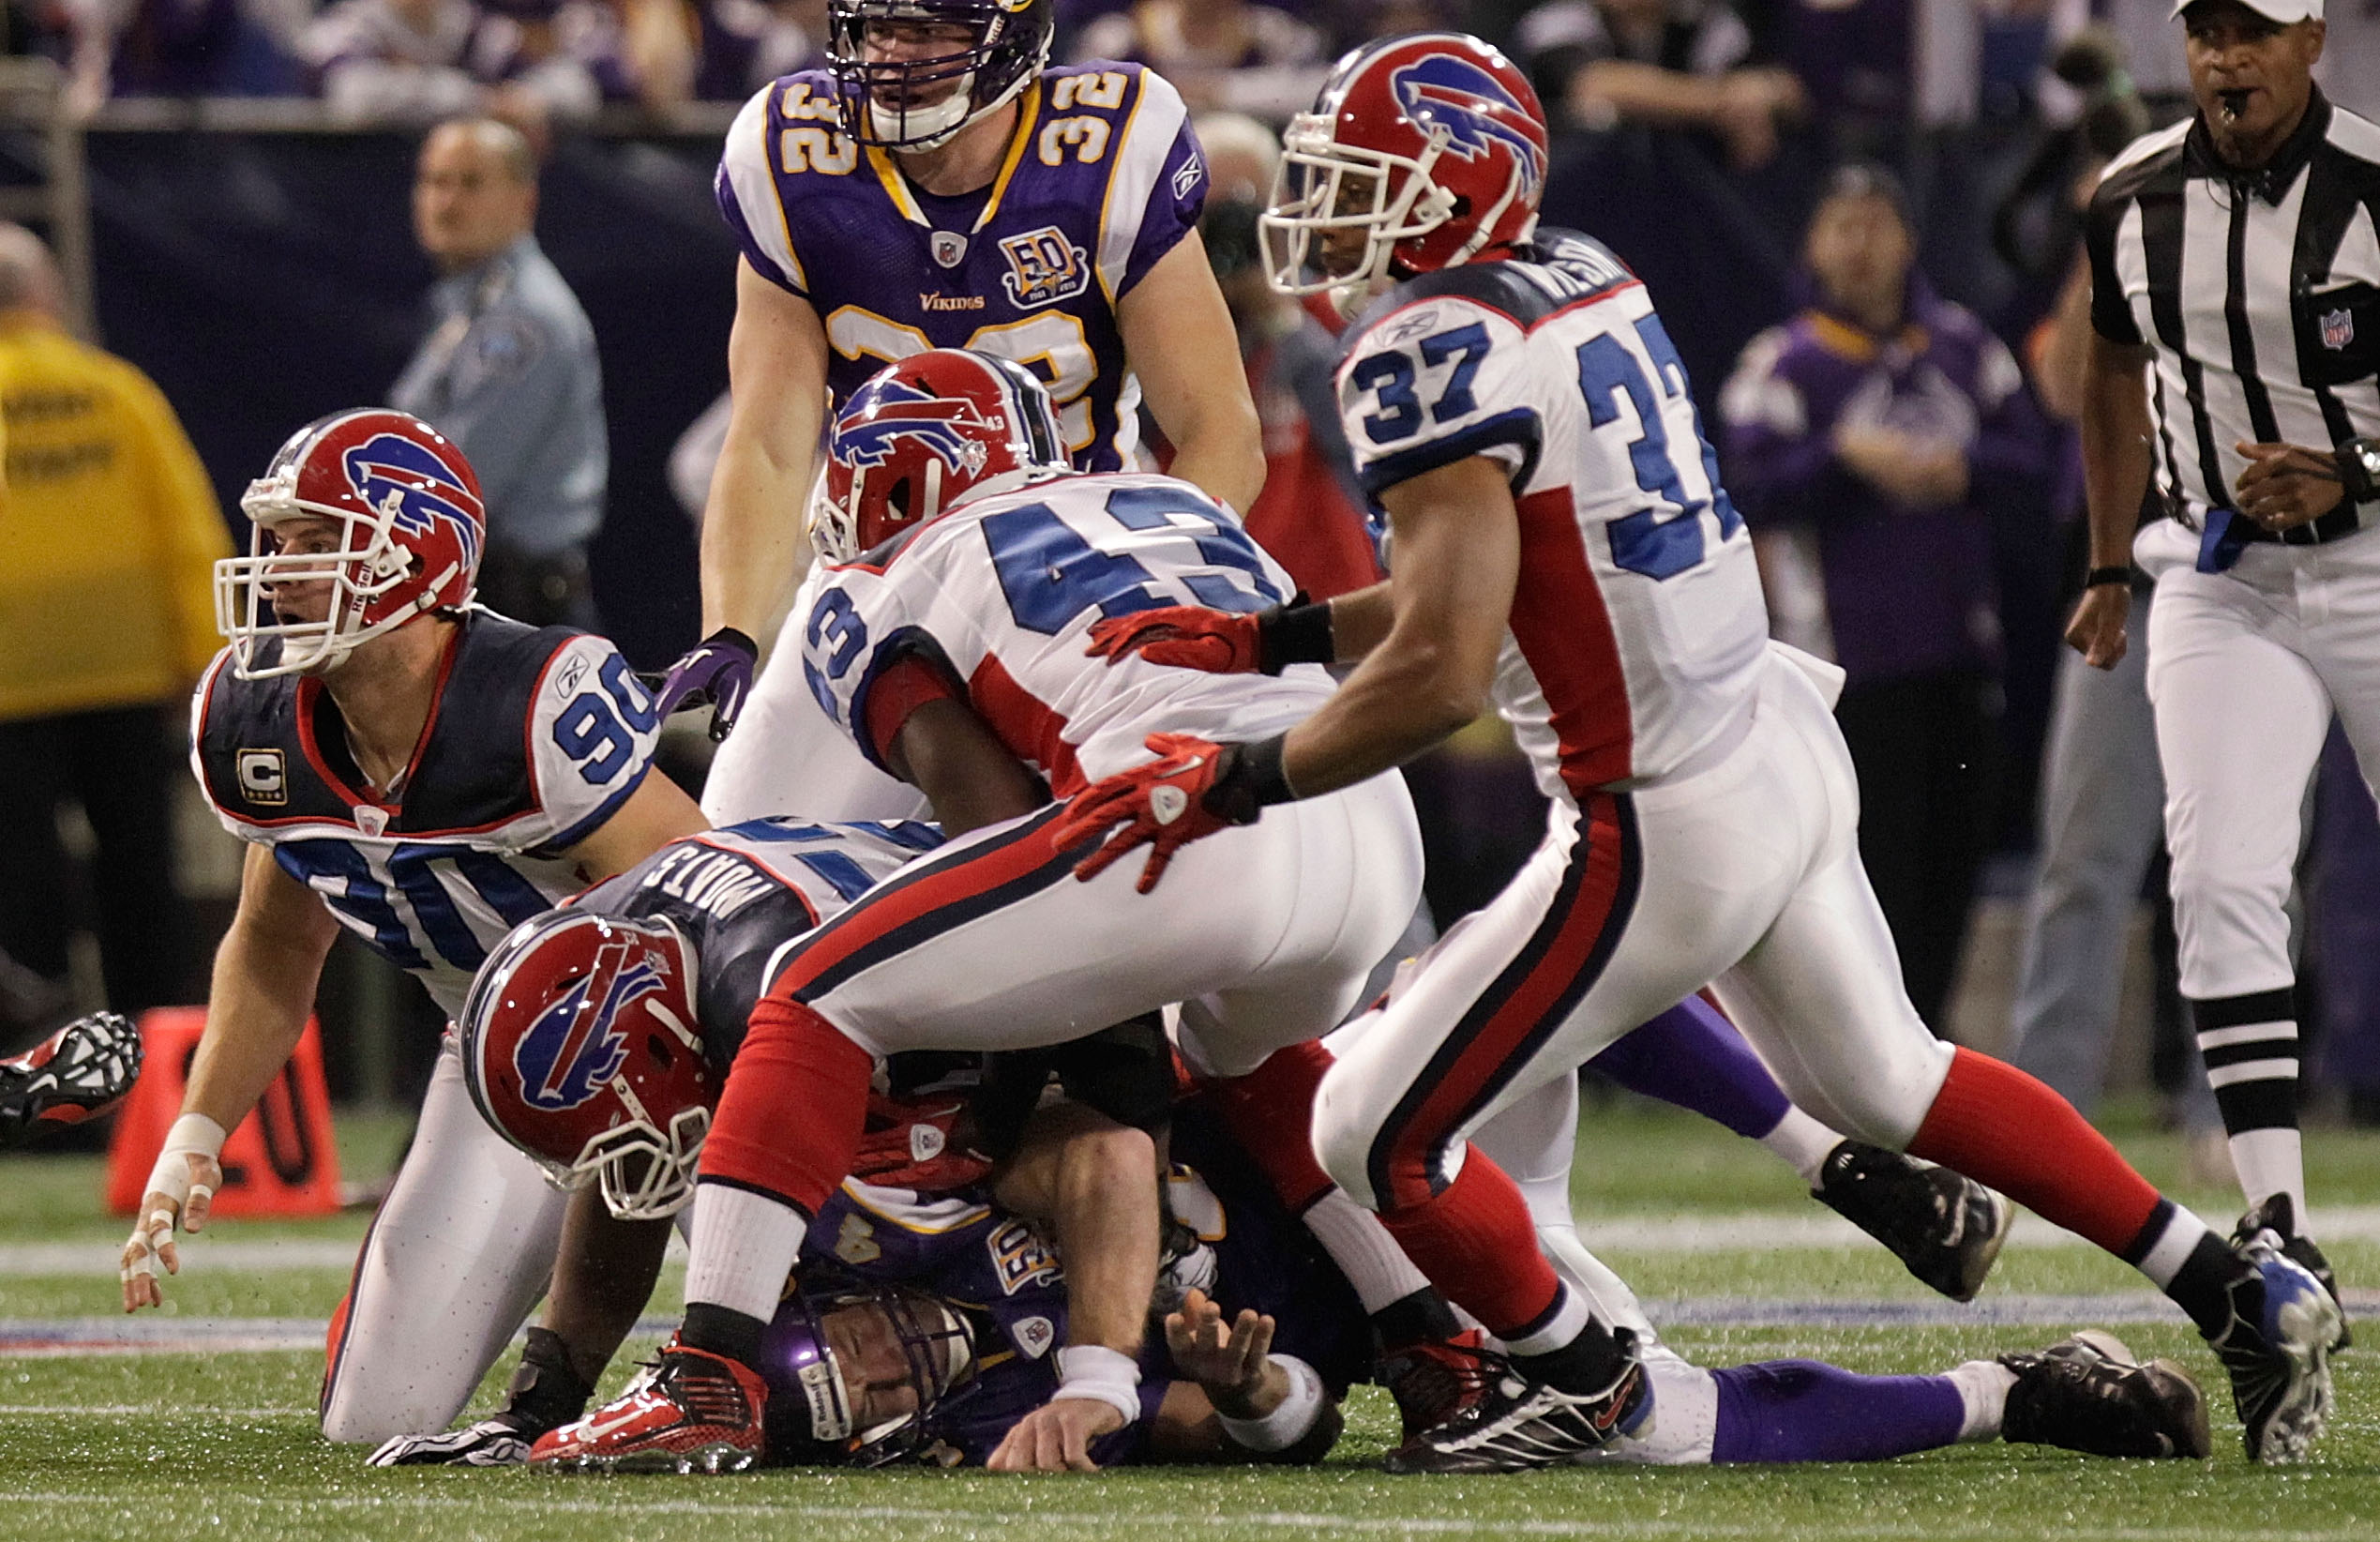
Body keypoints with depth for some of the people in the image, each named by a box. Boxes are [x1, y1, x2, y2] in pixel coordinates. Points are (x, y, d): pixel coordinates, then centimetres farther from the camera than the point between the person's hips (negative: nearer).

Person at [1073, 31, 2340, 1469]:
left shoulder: (1435, 349, -19)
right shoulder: (1580, 278, 8)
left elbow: (1440, 671, -25)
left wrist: (1238, 780, -15)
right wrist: (1262, 639, 15)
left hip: (1663, 829, -9)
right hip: (1787, 746, 9)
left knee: (1380, 1136, 4)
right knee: (1888, 1083, 29)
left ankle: (1579, 1376, 26)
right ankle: (2243, 1290, 32)